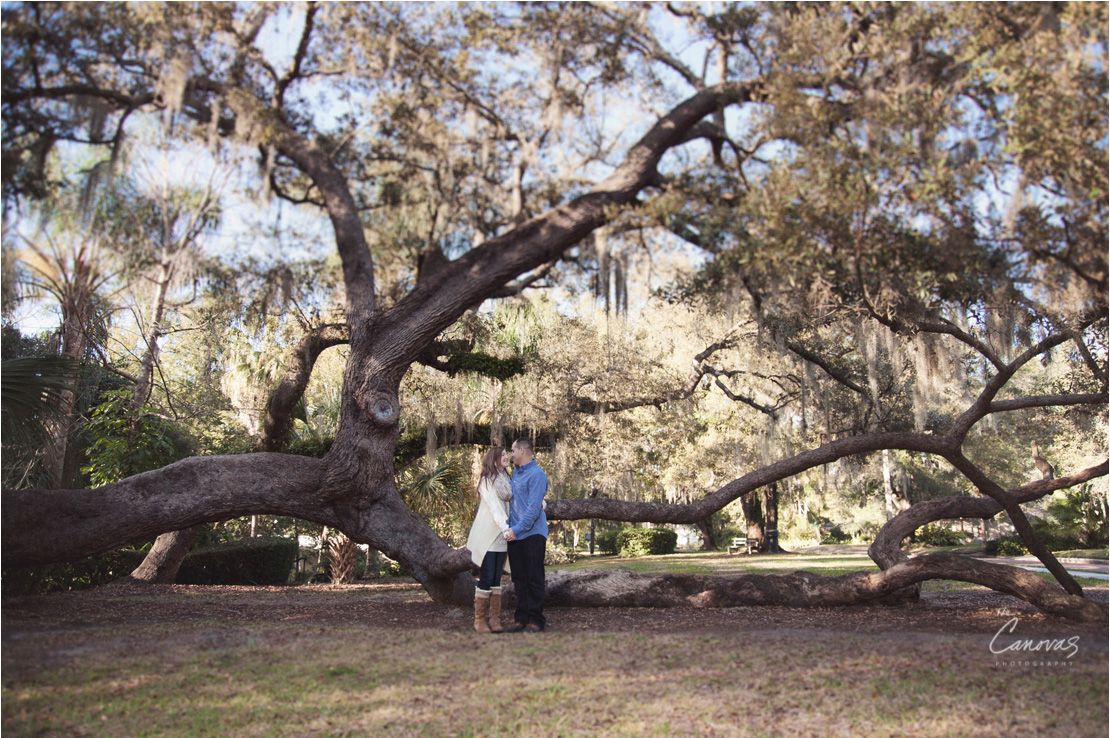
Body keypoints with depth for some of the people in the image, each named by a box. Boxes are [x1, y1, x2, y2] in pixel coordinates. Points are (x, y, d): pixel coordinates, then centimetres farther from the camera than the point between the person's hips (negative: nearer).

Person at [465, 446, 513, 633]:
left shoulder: (507, 480, 17)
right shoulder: (487, 480, -4)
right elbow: (492, 506, -14)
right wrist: (505, 527, -26)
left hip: (501, 536, 6)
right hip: (487, 535, -6)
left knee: (496, 578, 5)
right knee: (486, 577, -7)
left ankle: (494, 619, 7)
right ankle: (480, 619, 1)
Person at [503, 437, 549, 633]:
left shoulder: (537, 474, -11)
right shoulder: (515, 472, 16)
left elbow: (534, 508, -18)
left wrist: (517, 529, -21)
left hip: (532, 534, -8)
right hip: (514, 535, 8)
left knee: (534, 579, -1)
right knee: (519, 579, 9)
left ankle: (536, 620, 5)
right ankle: (522, 618, 15)